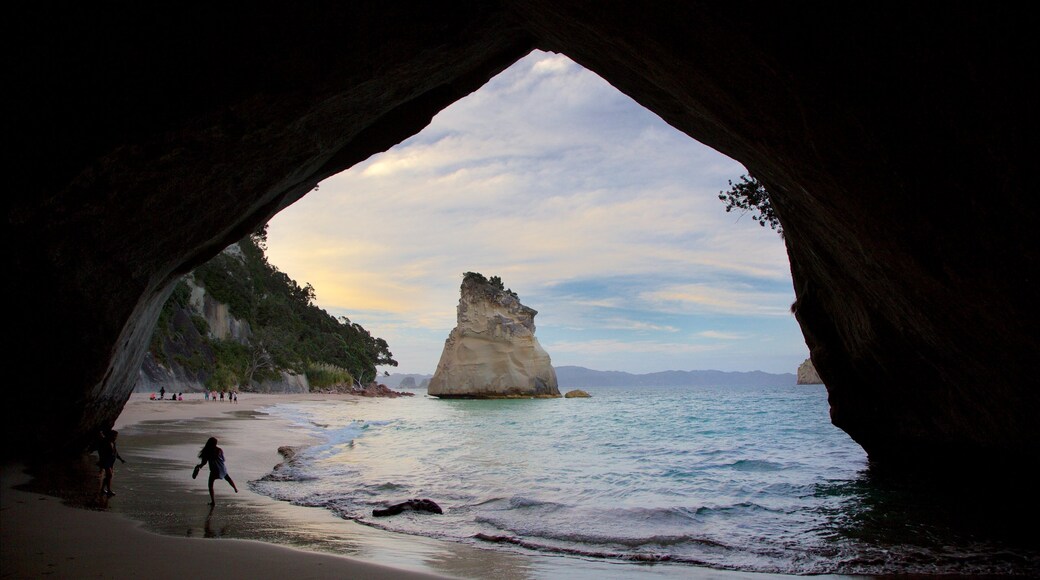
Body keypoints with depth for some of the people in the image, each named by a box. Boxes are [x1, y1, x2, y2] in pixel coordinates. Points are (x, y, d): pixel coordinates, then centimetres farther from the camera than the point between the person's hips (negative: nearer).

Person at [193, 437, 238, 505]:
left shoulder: (207, 451, -11)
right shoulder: (219, 450, -5)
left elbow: (204, 462, -6)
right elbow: (223, 459, 5)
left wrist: (198, 466, 13)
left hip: (214, 471, -3)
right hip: (222, 468, 3)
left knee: (210, 484, 12)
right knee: (228, 477, 30)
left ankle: (213, 501, 6)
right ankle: (236, 489, 48)